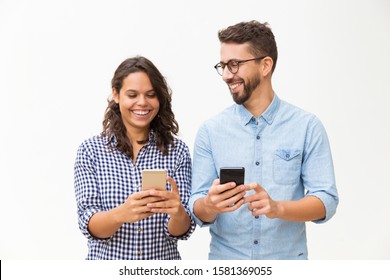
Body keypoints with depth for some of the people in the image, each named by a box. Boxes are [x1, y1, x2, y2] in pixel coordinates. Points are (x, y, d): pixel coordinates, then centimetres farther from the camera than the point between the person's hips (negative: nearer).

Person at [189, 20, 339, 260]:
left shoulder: (307, 127, -8)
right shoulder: (210, 130, -4)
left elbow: (326, 201, -11)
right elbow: (197, 210, -5)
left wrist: (278, 208, -28)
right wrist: (210, 205, -27)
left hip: (288, 259, -1)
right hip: (225, 259, 1)